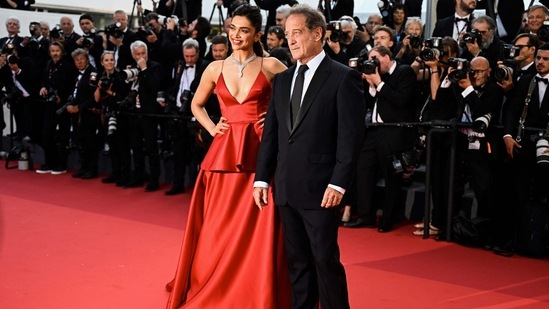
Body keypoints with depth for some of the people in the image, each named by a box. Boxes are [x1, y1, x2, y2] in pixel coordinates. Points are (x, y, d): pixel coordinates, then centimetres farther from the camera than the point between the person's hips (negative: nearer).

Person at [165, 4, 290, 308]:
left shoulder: (271, 66, 0)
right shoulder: (216, 68, 8)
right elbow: (196, 105, 22)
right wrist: (212, 128, 7)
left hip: (260, 151, -2)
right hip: (224, 153, 3)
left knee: (258, 230, 0)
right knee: (219, 228, 5)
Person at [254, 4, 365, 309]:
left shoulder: (343, 77, -5)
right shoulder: (282, 79, 13)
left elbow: (351, 135, -10)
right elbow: (270, 132, 14)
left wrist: (338, 183, -16)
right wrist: (262, 178, 8)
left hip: (320, 188, -6)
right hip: (286, 188, 6)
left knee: (326, 260, 0)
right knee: (297, 261, 13)